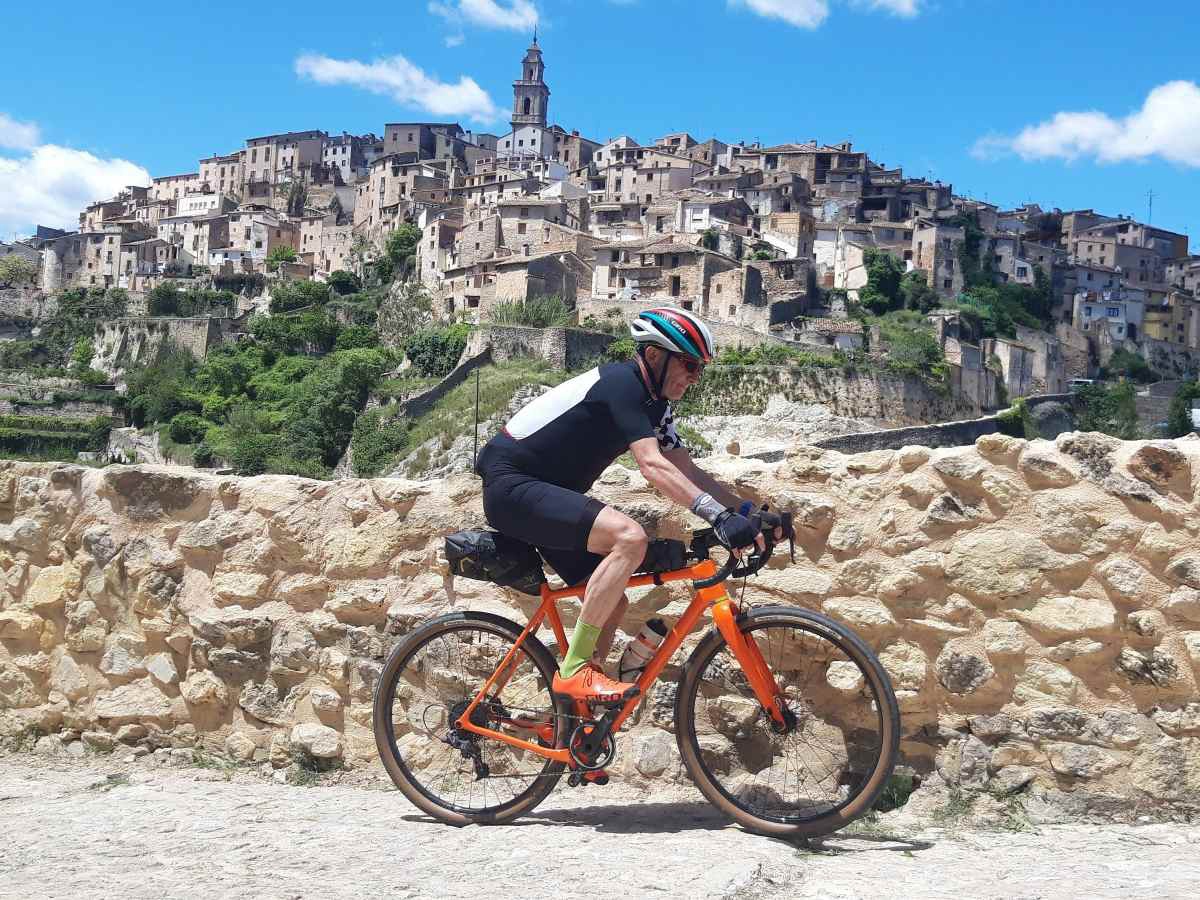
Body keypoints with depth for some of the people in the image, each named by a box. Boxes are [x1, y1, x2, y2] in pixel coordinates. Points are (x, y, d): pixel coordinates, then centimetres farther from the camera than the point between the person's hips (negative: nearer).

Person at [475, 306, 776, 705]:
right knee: (630, 537, -28)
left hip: (542, 494, 10)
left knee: (612, 601, 7)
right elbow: (653, 466, -31)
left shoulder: (653, 404, 11)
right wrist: (720, 516, -39)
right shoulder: (622, 384, -19)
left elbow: (688, 471, 9)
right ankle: (574, 670, -22)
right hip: (511, 484, -10)